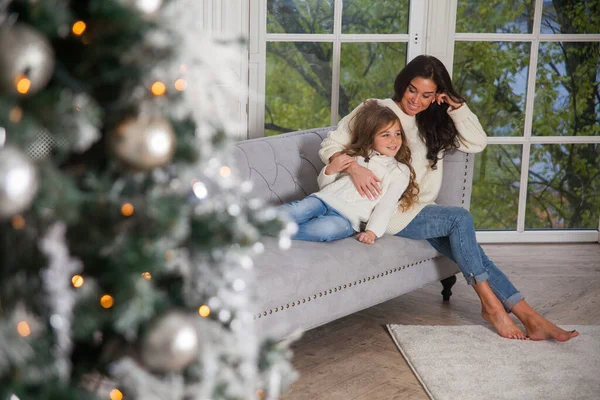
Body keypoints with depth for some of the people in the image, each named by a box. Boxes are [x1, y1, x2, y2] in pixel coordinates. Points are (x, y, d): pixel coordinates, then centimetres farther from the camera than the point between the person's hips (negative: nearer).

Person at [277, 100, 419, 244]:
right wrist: (331, 169, -2)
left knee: (327, 228, -38)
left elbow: (386, 205, 1)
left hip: (347, 218, -4)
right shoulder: (356, 155, 20)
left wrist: (372, 232, -15)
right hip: (324, 199, 4)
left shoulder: (400, 171, 13)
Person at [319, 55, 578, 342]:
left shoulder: (434, 123, 15)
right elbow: (330, 146, -6)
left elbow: (477, 142, 4)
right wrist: (354, 168, -26)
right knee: (461, 218, -24)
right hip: (389, 211, -6)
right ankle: (490, 304, -16)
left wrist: (455, 104, -3)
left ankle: (530, 318, -19)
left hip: (420, 210, 6)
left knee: (471, 253, -16)